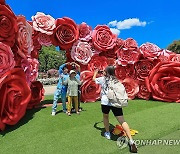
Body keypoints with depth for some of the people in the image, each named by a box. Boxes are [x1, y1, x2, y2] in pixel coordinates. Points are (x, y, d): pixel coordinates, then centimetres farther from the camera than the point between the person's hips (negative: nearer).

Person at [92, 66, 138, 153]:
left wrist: (95, 72, 46)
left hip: (105, 102, -2)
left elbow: (94, 79, 23)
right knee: (122, 121, 0)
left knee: (105, 117, 26)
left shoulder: (102, 79, 7)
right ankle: (131, 140, -9)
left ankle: (107, 133, 37)